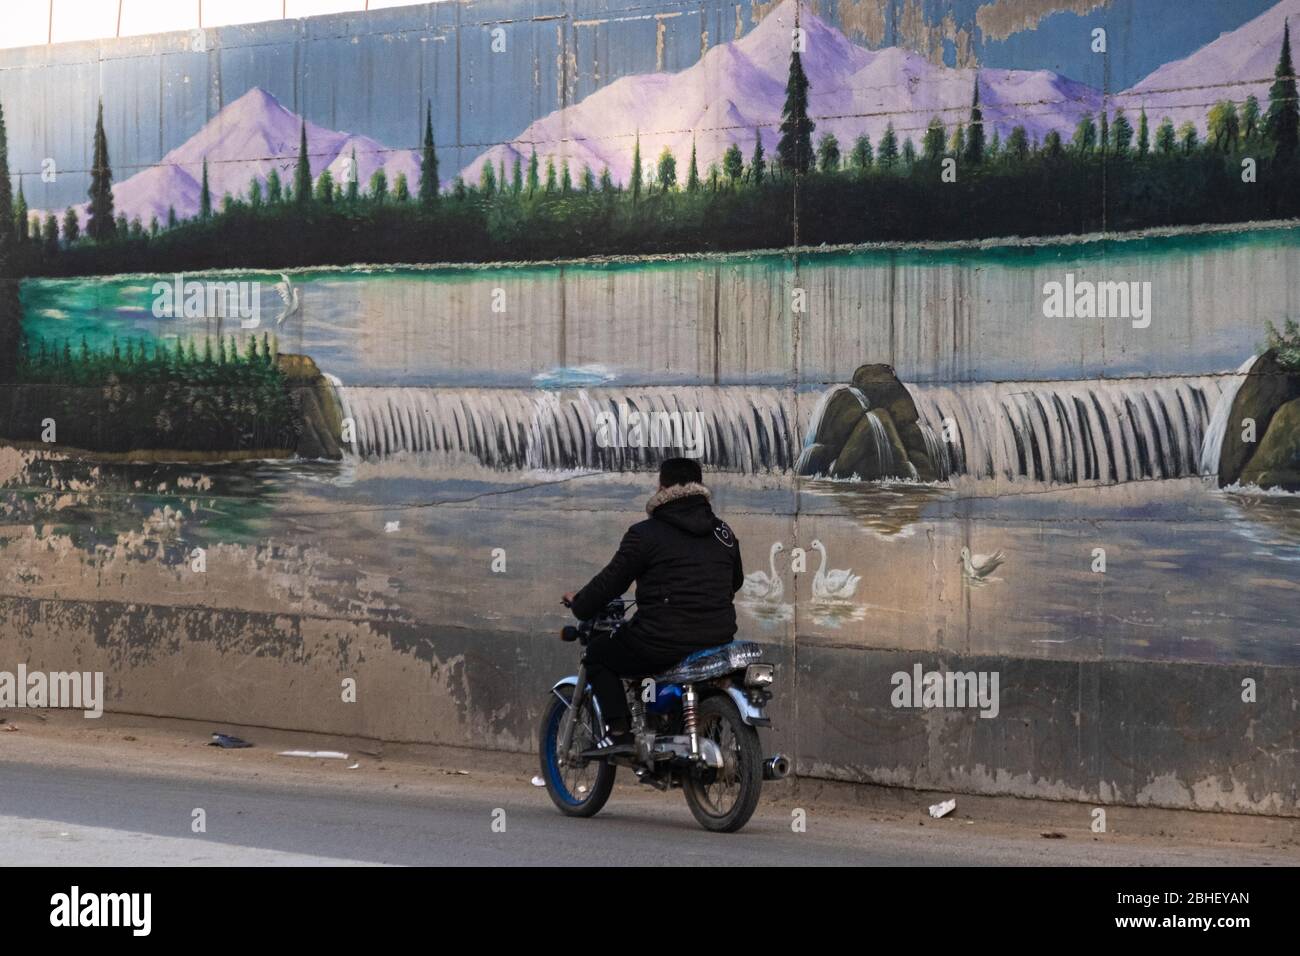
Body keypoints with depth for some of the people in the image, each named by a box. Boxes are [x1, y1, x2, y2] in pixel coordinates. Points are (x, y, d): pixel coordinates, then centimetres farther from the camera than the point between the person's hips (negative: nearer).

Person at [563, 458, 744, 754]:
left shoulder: (646, 533, -7)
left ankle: (618, 732, 3)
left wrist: (579, 605, 15)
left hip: (663, 644, -6)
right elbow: (735, 581, 24)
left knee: (598, 654, 17)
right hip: (719, 641, 6)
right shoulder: (723, 532, 11)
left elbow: (612, 580, -3)